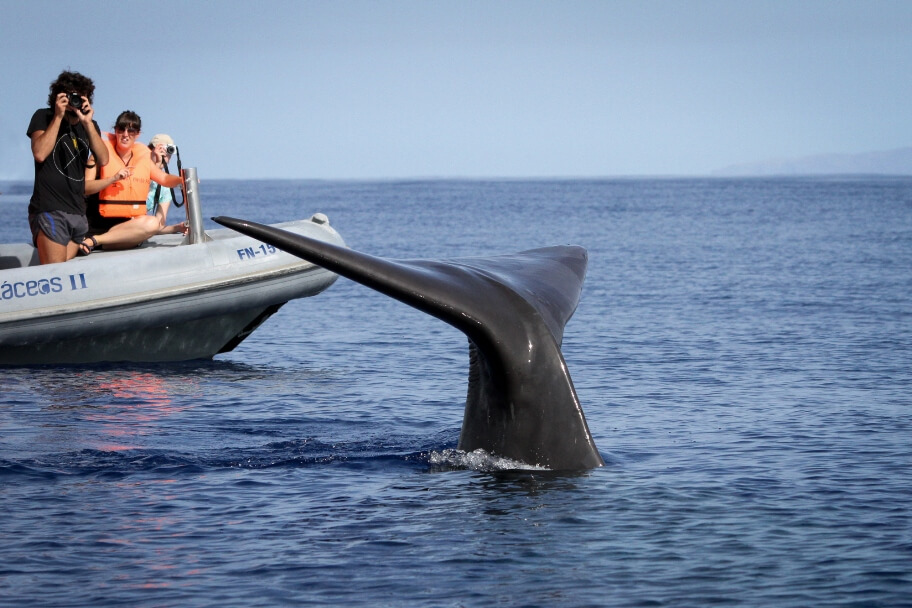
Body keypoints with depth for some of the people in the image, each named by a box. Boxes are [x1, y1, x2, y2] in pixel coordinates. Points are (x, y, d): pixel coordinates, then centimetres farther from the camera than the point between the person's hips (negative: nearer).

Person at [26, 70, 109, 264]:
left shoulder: (89, 125, 16)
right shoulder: (43, 118, 3)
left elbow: (103, 160, 1)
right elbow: (40, 153, -14)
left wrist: (88, 123, -7)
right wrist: (59, 116, -11)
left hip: (78, 212, 6)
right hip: (49, 210, -6)